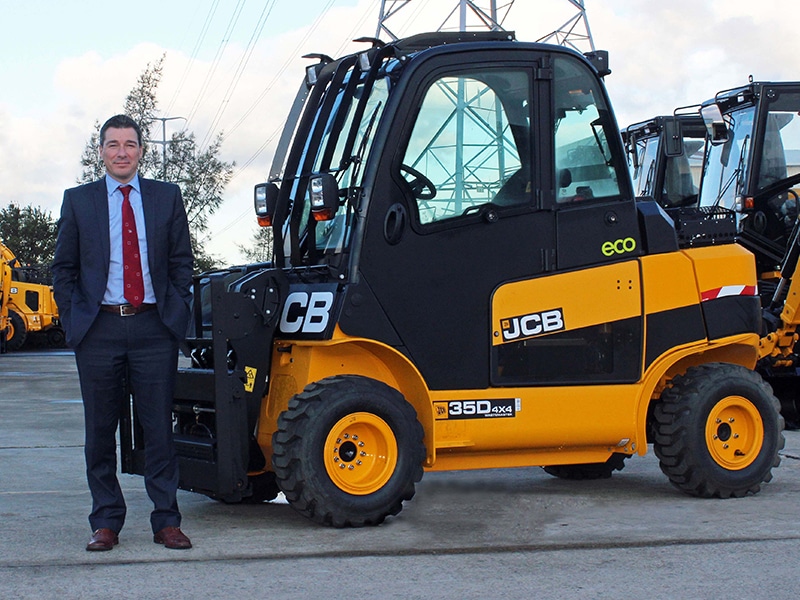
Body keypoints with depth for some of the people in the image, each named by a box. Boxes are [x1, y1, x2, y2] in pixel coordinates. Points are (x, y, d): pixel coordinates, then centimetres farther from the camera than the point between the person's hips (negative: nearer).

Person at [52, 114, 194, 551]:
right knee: (100, 429, 5)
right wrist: (74, 319, -1)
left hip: (154, 326, 0)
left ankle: (166, 521, 7)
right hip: (99, 328, 0)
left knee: (159, 426, 1)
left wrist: (177, 314, 0)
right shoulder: (78, 200, 8)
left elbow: (182, 262, 11)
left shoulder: (167, 198, 9)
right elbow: (63, 268, 10)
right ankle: (105, 522, 13)